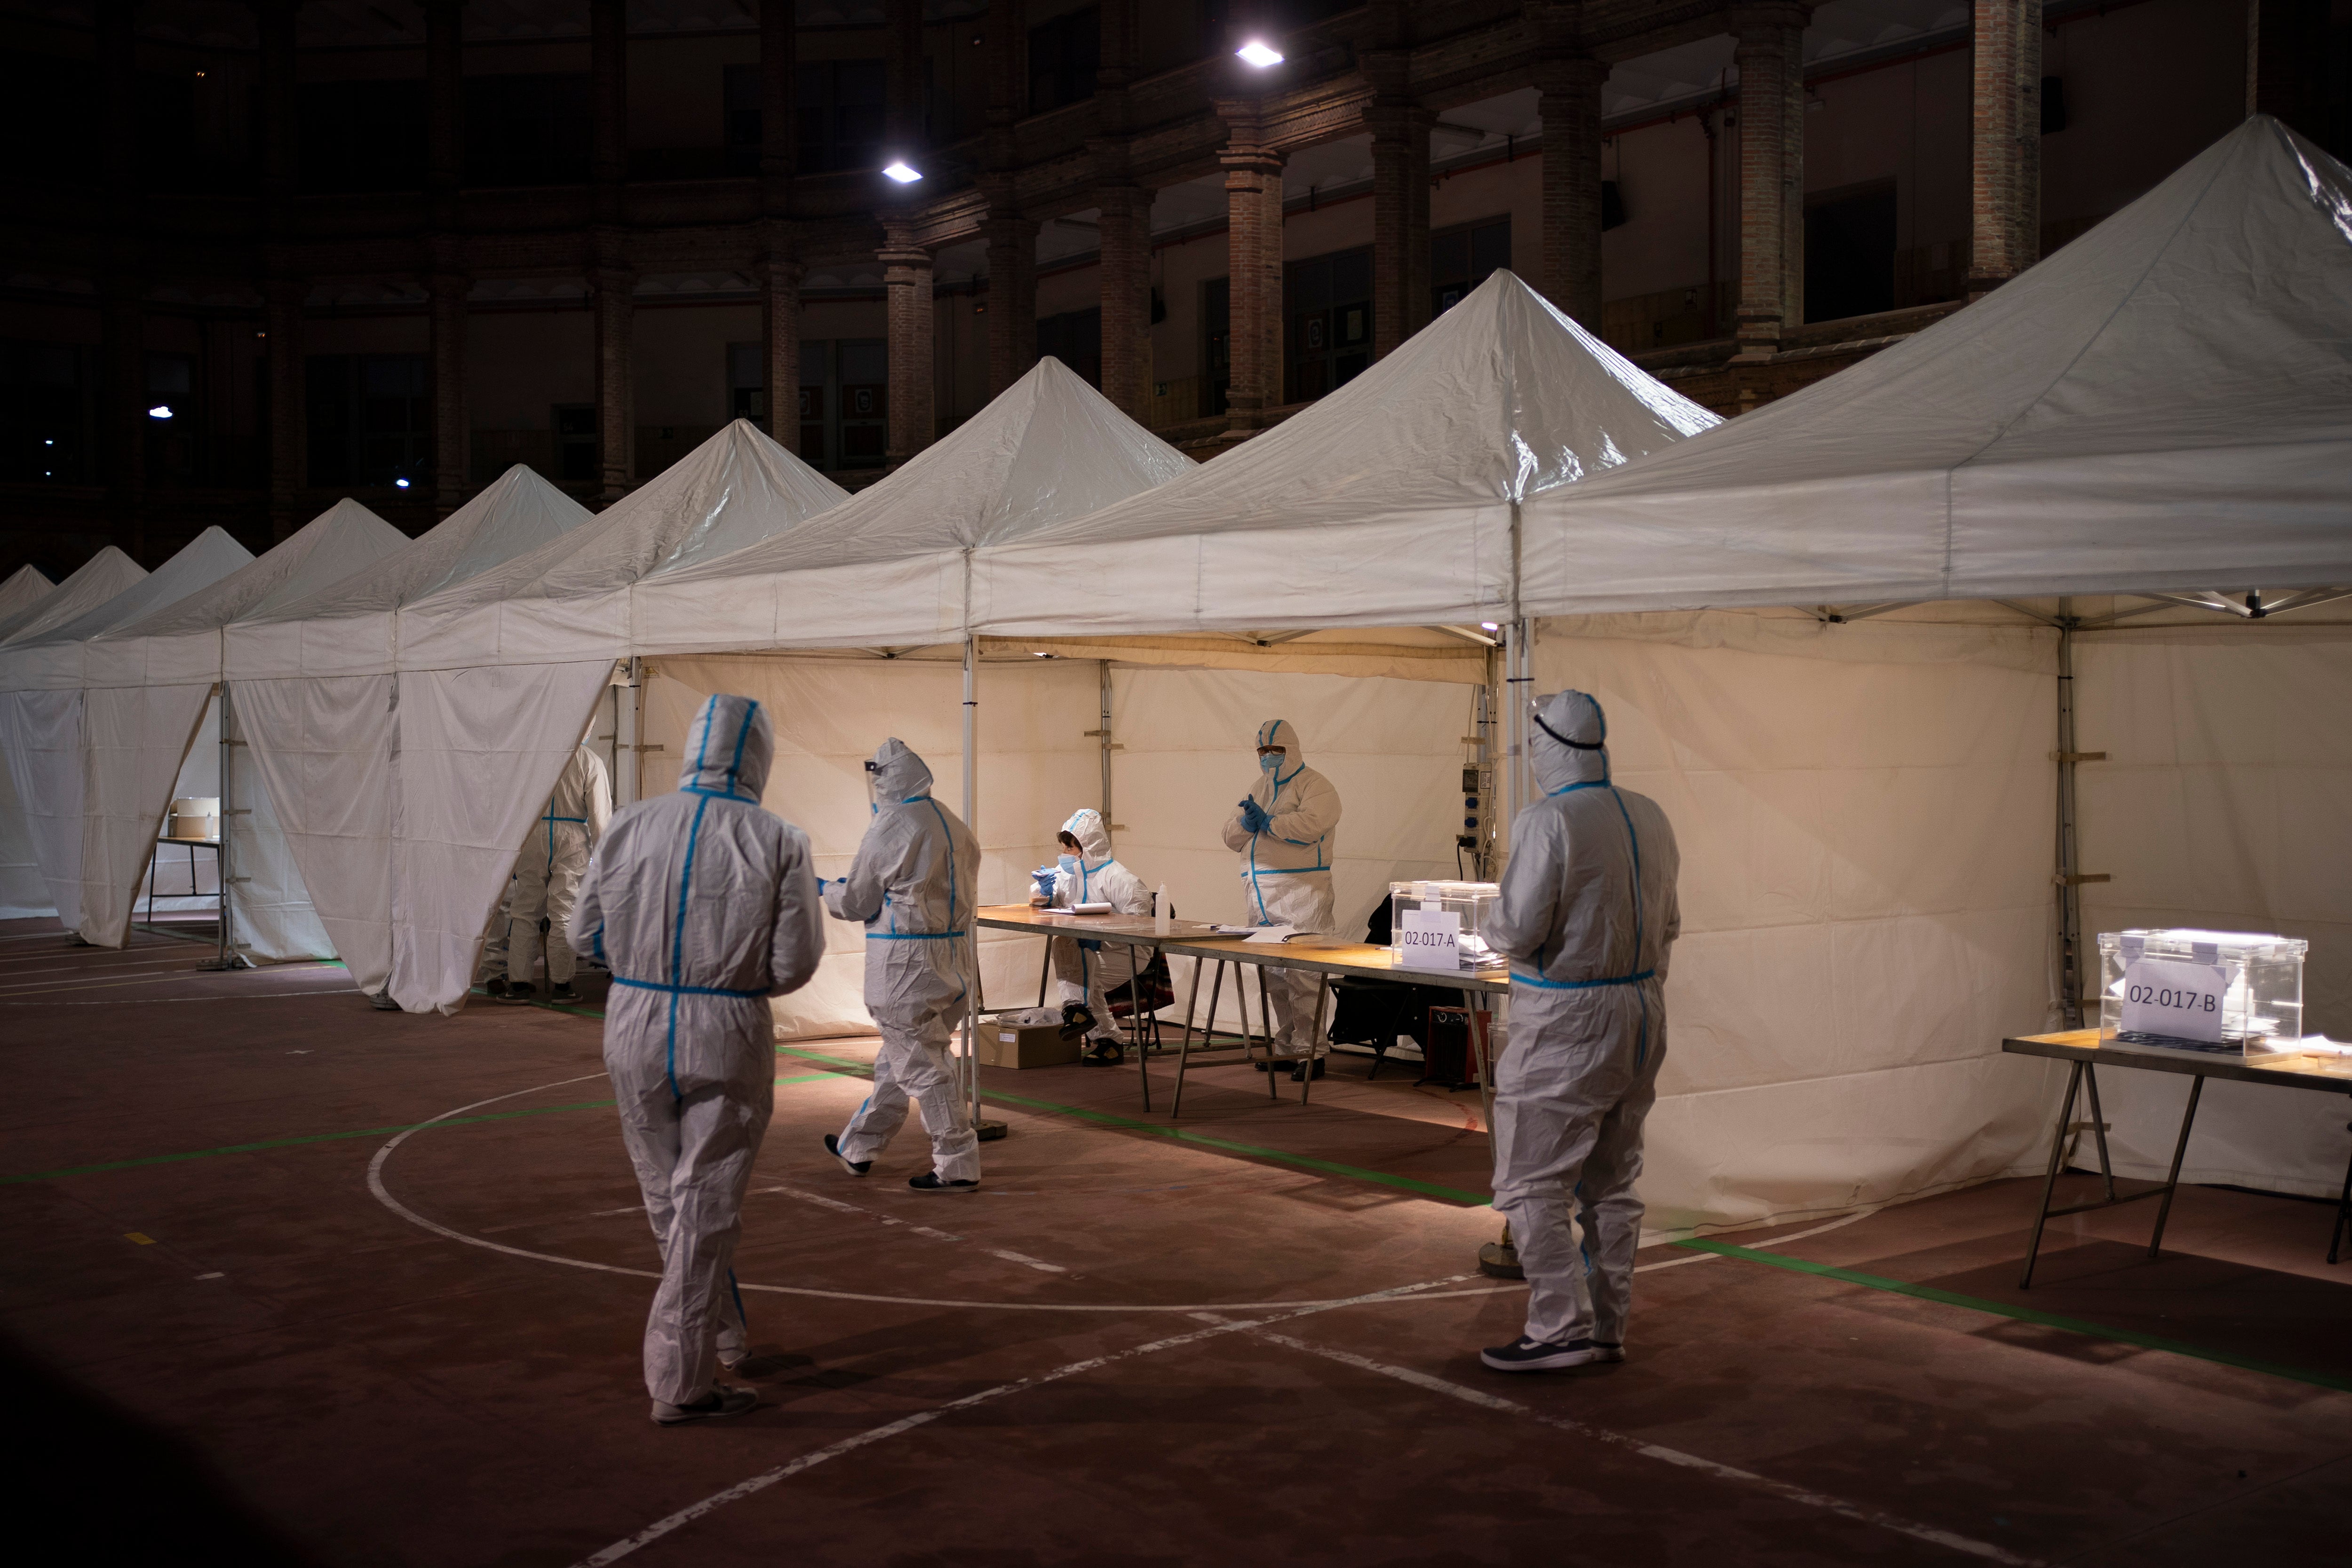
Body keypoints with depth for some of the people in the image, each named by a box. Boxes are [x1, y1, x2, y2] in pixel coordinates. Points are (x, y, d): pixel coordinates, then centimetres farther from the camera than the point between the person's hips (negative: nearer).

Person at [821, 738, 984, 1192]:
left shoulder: (891, 828, -14)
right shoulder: (954, 825, 9)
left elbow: (857, 902, -8)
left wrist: (822, 890, 15)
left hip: (905, 960, -8)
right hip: (951, 955, 8)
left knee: (921, 1063, -2)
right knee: (897, 1057, 19)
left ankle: (958, 1167, 1)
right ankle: (858, 1148, 33)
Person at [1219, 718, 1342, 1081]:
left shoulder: (1315, 786, -1)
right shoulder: (1259, 789, 23)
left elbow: (1312, 824, -20)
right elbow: (1232, 836, 19)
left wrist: (1267, 821, -11)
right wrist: (1247, 822, -3)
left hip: (1300, 899, -7)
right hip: (1261, 899, 8)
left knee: (1302, 976, -12)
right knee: (1272, 977, 9)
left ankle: (1310, 1052, -10)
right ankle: (1285, 1047, 18)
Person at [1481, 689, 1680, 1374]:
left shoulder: (1549, 821, -17)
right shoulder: (1649, 817, 6)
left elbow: (1517, 931, -20)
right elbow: (1667, 924, 15)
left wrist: (1495, 923, 1)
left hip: (1569, 1022, -8)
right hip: (1642, 1010, 8)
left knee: (1532, 1185, 1)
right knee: (1612, 1184, 15)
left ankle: (1560, 1328, -2)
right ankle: (1608, 1327, 22)